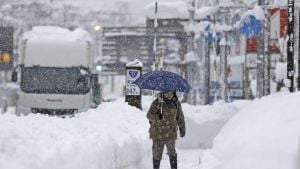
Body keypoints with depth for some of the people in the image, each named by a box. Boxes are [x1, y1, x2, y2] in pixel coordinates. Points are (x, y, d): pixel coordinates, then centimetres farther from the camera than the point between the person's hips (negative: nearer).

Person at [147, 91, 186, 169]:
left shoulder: (176, 103, 4)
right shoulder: (156, 103, -6)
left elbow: (180, 117, 15)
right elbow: (149, 115, -9)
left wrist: (182, 129, 19)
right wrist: (158, 117, -28)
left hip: (171, 133, 2)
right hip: (158, 133, -2)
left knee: (172, 153, 7)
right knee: (157, 154, 5)